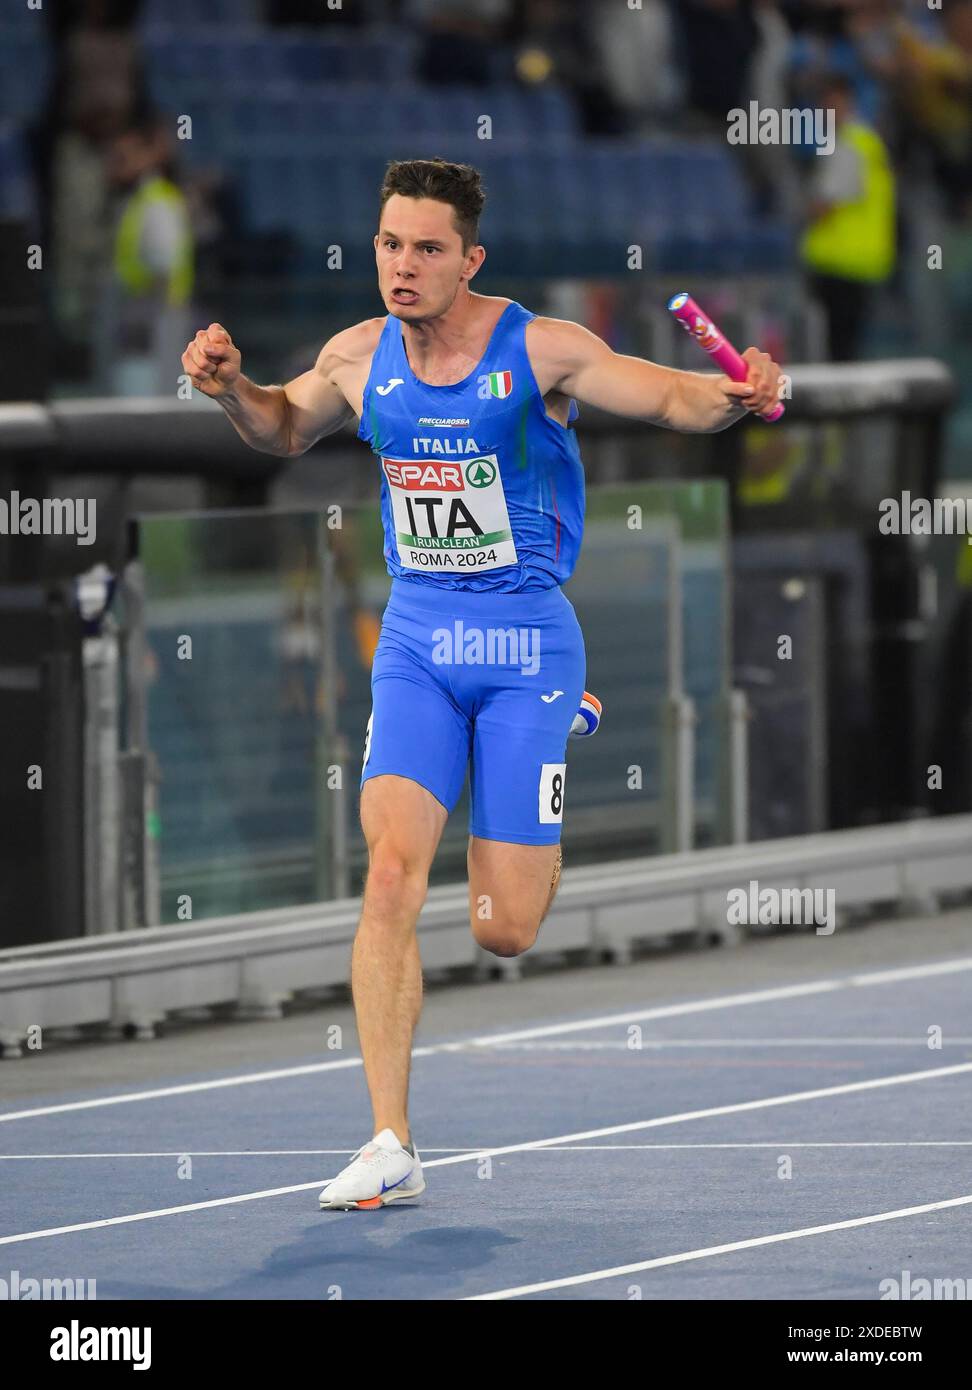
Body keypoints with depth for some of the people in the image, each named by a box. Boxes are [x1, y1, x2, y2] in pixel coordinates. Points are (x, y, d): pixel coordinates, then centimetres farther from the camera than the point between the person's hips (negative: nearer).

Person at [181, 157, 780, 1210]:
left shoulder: (541, 350, -11)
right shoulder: (359, 357, 1)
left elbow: (673, 399, -8)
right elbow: (285, 431, 21)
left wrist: (736, 396, -30)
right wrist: (231, 388, 1)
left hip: (526, 641, -3)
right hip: (415, 639, 3)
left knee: (505, 933, -2)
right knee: (391, 875, -18)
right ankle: (390, 1147, -15)